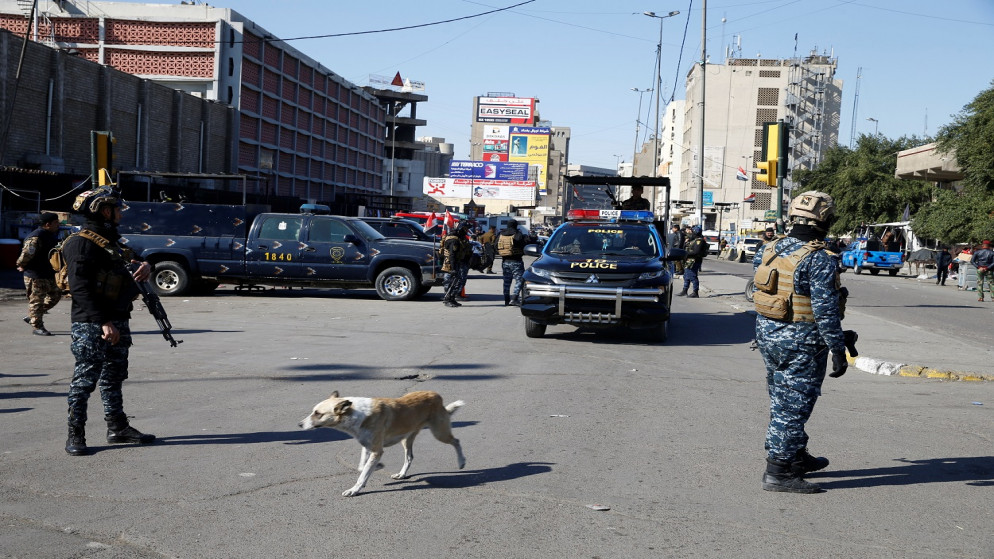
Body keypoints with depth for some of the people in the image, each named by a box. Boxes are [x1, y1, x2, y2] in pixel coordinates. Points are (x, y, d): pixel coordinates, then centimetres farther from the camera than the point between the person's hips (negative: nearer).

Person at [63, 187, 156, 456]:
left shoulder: (112, 241, 17)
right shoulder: (81, 243, -12)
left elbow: (131, 263, 26)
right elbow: (81, 288, -20)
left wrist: (144, 266, 0)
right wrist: (102, 322, -25)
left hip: (118, 322, 9)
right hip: (90, 325, -9)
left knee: (114, 377, 16)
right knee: (85, 379, -5)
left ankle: (118, 428, 25)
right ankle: (75, 436, 2)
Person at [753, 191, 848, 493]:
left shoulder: (768, 250, 2)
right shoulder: (819, 260, -19)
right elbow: (826, 311, -20)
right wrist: (838, 350, -15)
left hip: (767, 335, 8)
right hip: (802, 343, -8)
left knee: (782, 403, 19)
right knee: (794, 406, 0)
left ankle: (797, 457, 35)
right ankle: (779, 472, 4)